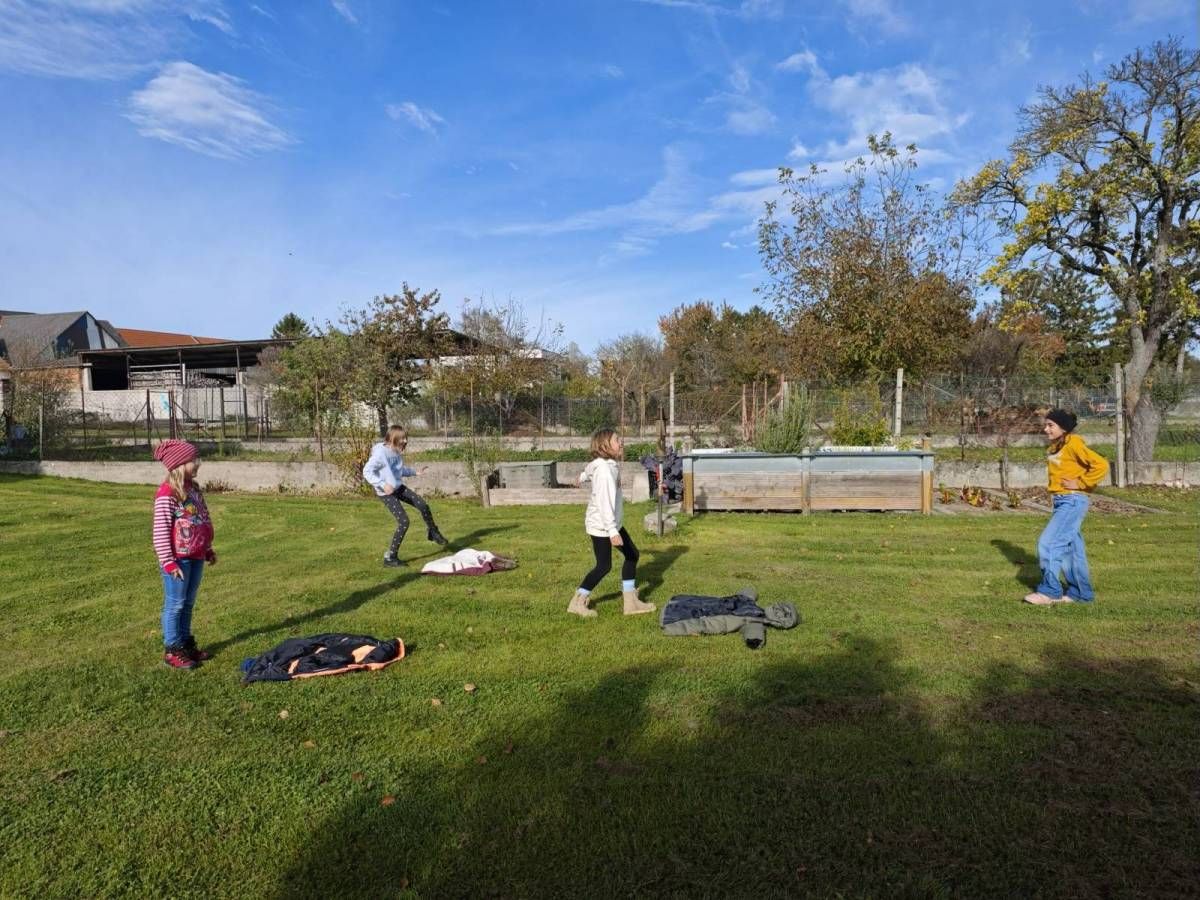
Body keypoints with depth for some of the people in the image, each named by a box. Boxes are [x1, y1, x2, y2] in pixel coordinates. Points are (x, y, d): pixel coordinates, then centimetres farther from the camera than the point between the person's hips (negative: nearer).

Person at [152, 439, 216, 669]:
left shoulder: (193, 488, 10)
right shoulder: (167, 493, -15)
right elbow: (160, 530, -16)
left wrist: (208, 550, 21)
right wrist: (168, 562, -17)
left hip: (196, 557, 8)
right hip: (178, 559, -8)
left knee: (188, 604, 17)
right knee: (175, 605, 3)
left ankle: (186, 644, 29)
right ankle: (172, 650, 14)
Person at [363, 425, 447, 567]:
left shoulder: (397, 452, 2)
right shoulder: (381, 453, -22)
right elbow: (367, 471, -24)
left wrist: (415, 472, 10)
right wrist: (382, 485, -31)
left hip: (399, 487, 8)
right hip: (386, 493, -8)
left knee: (423, 506, 4)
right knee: (403, 521, -12)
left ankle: (433, 533, 31)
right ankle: (390, 557, 0)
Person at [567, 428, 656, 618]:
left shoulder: (611, 464, 4)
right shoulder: (605, 469, -25)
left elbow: (589, 469, 27)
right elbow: (605, 501, -31)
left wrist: (584, 476, 50)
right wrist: (612, 531, -34)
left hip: (612, 523, 10)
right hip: (600, 525, -10)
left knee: (632, 555, 9)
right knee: (604, 566, -2)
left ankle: (631, 602, 17)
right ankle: (577, 602, 14)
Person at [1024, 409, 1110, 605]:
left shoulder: (1073, 444, -13)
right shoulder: (1055, 446, 12)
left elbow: (1101, 465, -20)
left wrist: (1080, 484, -15)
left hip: (1072, 502, -9)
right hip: (1060, 501, 9)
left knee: (1048, 542, -12)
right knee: (1070, 548, 12)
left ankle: (1049, 591, -4)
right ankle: (1080, 593, 21)